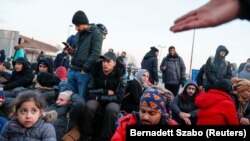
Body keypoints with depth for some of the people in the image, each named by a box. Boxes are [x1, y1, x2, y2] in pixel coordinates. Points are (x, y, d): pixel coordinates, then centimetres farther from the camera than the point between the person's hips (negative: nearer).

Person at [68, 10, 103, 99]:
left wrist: (84, 69, -16)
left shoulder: (96, 33, -7)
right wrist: (71, 51, 2)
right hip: (72, 70, 7)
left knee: (82, 98, -1)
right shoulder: (78, 34, 15)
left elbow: (95, 54, -15)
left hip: (84, 72, -7)